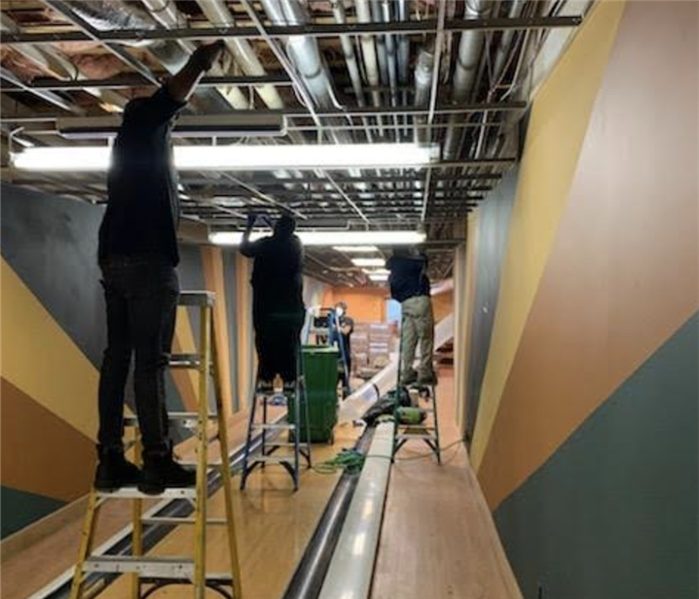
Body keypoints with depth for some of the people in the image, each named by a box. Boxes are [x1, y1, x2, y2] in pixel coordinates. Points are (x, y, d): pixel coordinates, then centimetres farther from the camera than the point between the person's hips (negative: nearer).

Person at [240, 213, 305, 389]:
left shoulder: (265, 245, -6)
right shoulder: (296, 245, 3)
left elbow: (244, 248, 12)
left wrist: (250, 226, 22)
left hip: (266, 305, -2)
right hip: (292, 305, 2)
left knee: (266, 344, 5)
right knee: (289, 345, 6)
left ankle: (266, 379, 2)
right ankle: (289, 380, 2)